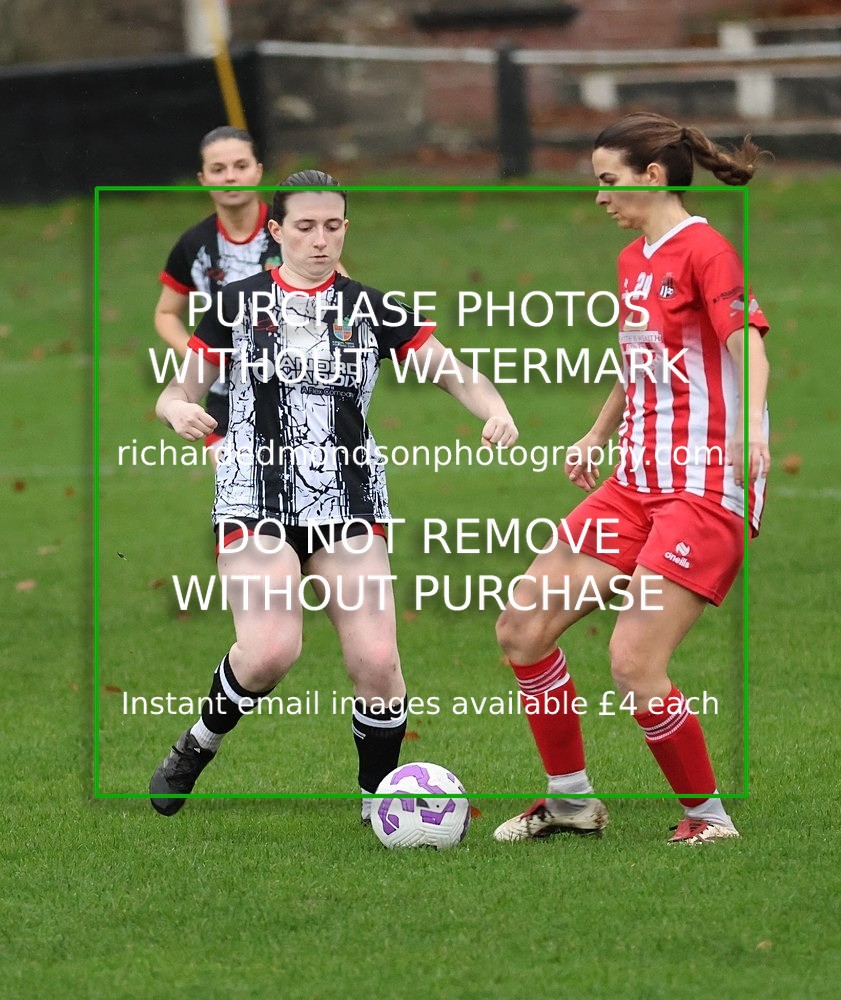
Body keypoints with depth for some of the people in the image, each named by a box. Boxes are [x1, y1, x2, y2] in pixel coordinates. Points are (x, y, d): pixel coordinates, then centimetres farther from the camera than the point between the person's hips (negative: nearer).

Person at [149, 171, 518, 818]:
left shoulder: (372, 310, 8)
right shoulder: (239, 304, 6)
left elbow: (455, 375, 10)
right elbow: (180, 391, 9)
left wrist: (494, 409, -11)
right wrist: (180, 410, -15)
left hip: (350, 506, 2)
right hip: (257, 503, -2)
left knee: (376, 660, -12)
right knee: (270, 650, -22)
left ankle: (378, 796, 9)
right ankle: (198, 746, 7)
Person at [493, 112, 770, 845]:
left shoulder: (703, 248, -11)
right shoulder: (633, 260, 16)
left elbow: (746, 337, -27)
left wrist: (752, 419, -43)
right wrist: (597, 436, 33)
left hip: (705, 490, -9)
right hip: (637, 483, 9)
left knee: (634, 667, -17)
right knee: (523, 627, 3)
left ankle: (708, 815, 1)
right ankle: (573, 799, 16)